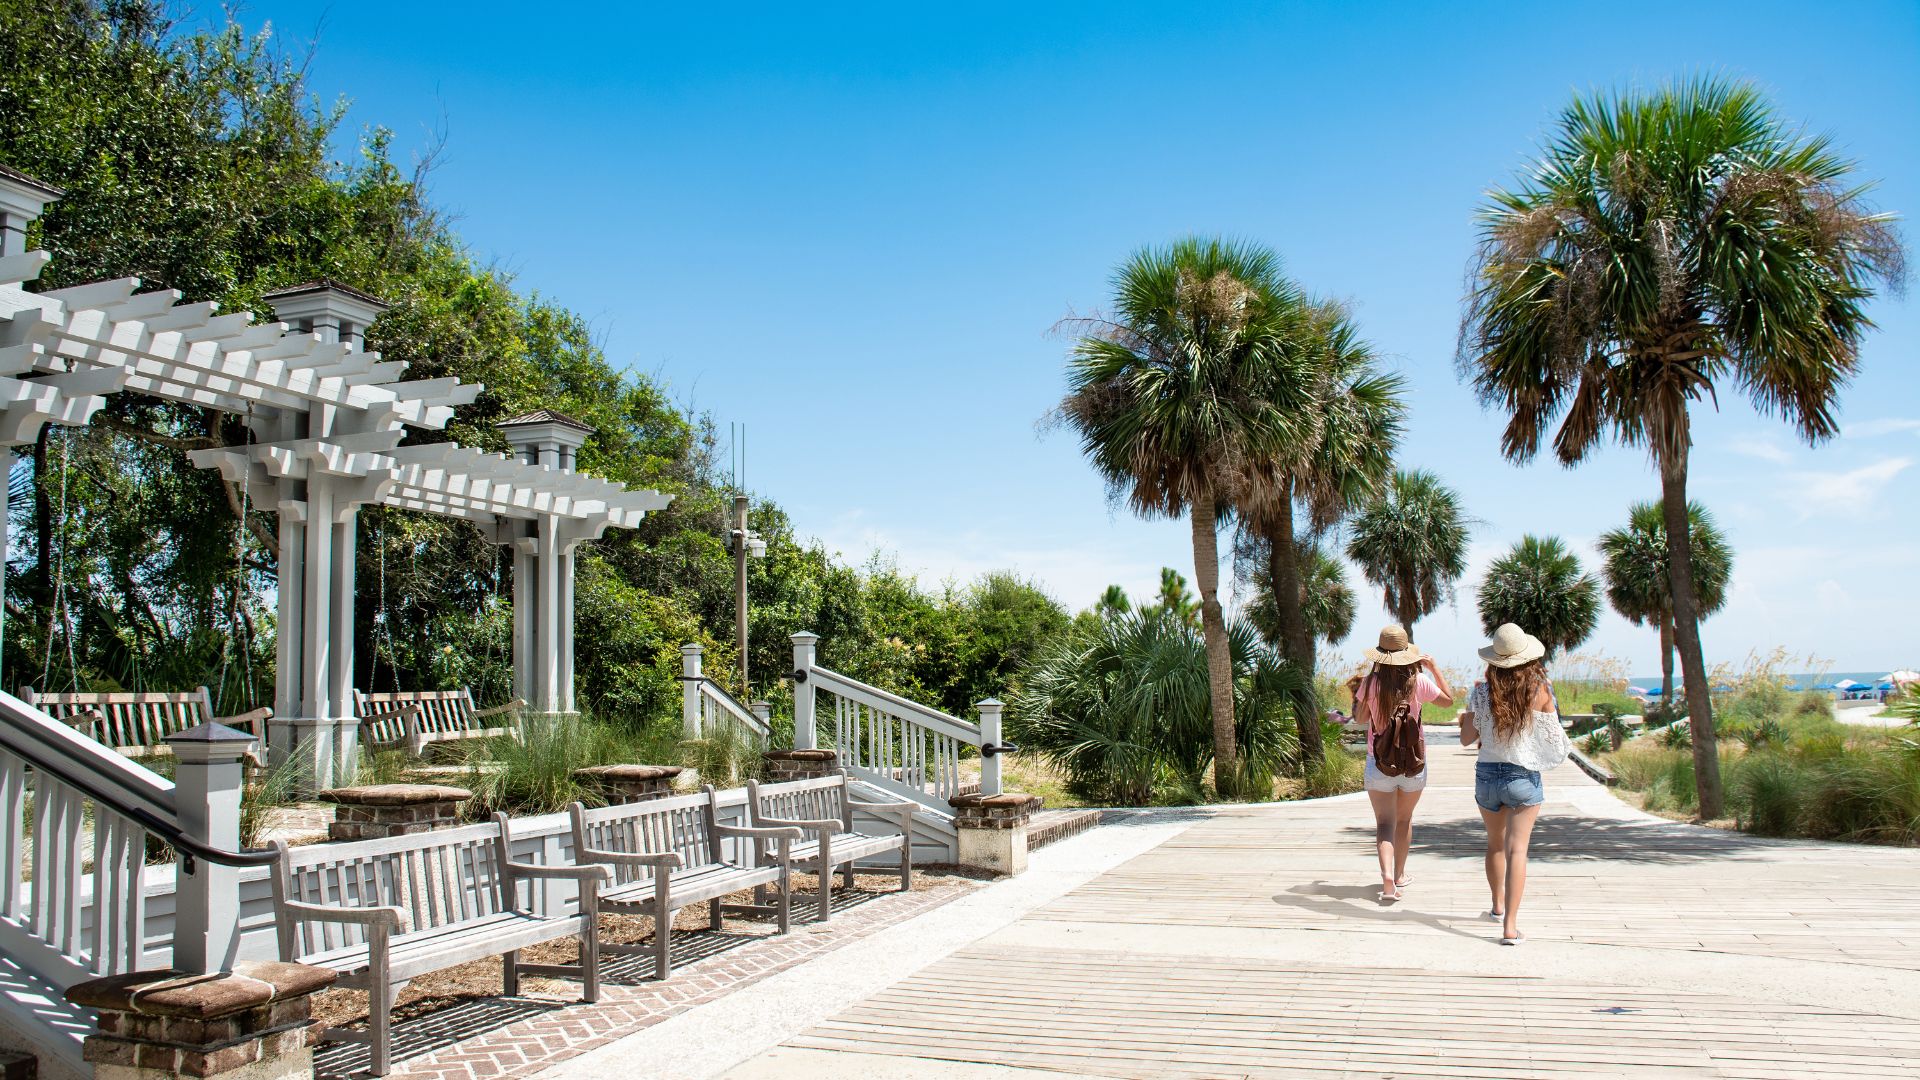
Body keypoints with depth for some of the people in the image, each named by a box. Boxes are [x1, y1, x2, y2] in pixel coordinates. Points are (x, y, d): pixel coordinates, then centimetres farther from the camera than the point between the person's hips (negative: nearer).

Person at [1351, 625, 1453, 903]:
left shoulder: (1370, 683, -10)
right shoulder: (1419, 681, -10)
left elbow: (1360, 717, 3)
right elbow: (1448, 699, 8)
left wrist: (1355, 693, 18)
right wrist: (1434, 667, 13)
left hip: (1379, 761, -1)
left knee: (1384, 823, -1)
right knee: (1404, 820, 19)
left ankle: (1388, 877, -21)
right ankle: (1399, 875, 33)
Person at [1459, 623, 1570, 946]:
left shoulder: (1482, 692, -7)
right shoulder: (1540, 691, -11)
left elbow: (1466, 739, -1)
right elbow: (1554, 737, -2)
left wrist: (1466, 719, 18)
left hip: (1487, 774, 2)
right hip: (1524, 777, -2)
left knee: (1495, 843, 22)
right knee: (1516, 849, -4)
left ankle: (1498, 905, 40)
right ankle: (1510, 926, -12)